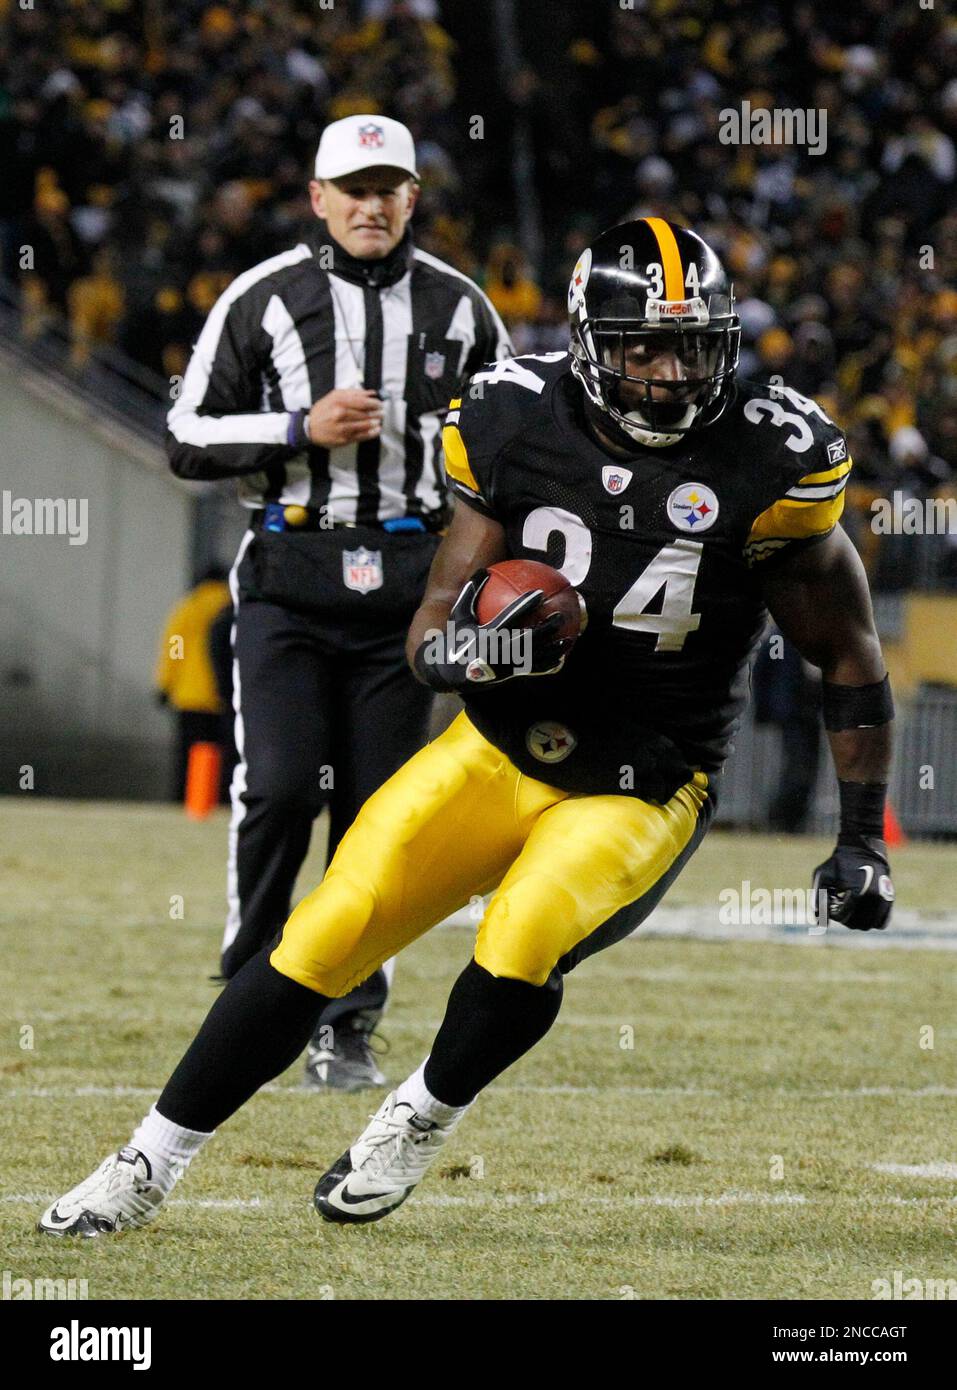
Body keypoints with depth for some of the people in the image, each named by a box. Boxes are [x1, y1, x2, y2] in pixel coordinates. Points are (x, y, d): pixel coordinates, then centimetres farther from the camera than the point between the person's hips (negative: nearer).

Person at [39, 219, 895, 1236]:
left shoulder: (768, 466, -14)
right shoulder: (517, 429, -8)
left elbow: (849, 656, -2)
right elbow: (429, 631, -3)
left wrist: (862, 839, -4)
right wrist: (469, 646, -28)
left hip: (643, 790, -2)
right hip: (500, 749, 2)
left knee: (521, 943, -29)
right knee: (327, 936, -11)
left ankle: (422, 1121, 0)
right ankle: (151, 1163, 2)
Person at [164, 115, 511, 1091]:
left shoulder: (455, 307, 7)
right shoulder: (262, 299, 0)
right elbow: (189, 440, 1)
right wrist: (303, 431, -13)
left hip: (405, 571, 2)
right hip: (287, 570, -2)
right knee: (281, 785, -14)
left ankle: (345, 1027, 9)